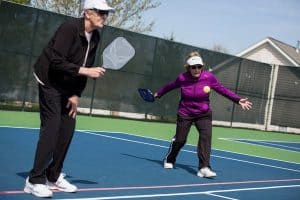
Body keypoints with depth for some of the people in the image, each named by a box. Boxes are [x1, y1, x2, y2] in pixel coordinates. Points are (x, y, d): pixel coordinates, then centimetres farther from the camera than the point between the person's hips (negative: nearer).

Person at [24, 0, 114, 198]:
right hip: (50, 83, -8)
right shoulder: (69, 28, -22)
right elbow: (57, 62, -29)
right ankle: (35, 180, -10)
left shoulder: (95, 37, 2)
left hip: (68, 88, 8)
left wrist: (76, 95, 0)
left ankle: (53, 176, 16)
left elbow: (85, 67, 5)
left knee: (67, 130, 5)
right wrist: (85, 71, -32)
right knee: (51, 129, -14)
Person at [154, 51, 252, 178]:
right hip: (185, 114, 0)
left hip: (203, 114, 1)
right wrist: (158, 94, 21)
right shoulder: (182, 78, -13)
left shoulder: (209, 77, -13)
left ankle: (204, 168, -21)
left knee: (206, 136, -20)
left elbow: (223, 90, -5)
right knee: (180, 140, 5)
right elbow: (170, 86, 7)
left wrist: (238, 100, -12)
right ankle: (169, 160, 34)